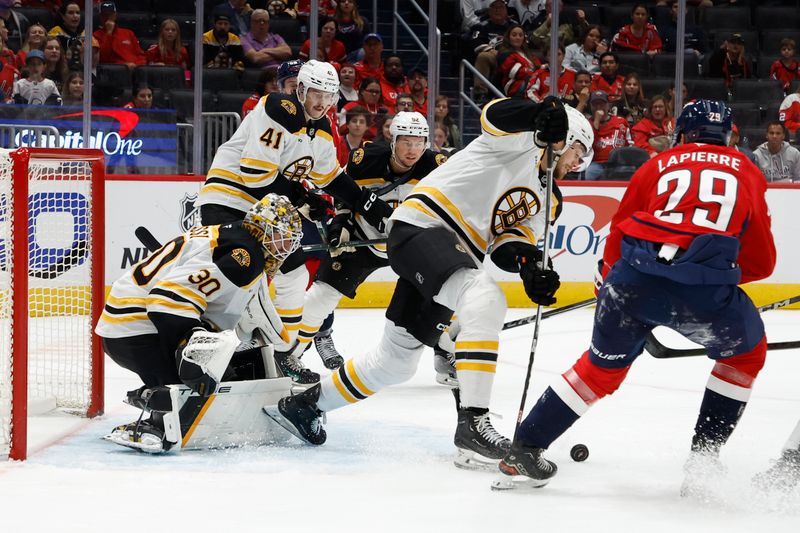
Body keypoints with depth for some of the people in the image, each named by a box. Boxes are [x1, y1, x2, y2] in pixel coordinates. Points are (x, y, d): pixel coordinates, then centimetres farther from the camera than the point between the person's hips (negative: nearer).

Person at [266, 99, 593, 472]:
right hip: (421, 226, -10)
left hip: (449, 255, 10)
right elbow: (496, 116, -19)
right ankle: (472, 423, -38)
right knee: (485, 300, -32)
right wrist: (542, 115, -37)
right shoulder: (523, 140, 3)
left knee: (397, 360, 16)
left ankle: (304, 405, 34)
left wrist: (531, 267, -10)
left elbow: (508, 243, 11)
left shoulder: (545, 199, 25)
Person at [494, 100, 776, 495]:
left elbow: (618, 236, 26)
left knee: (604, 364, 25)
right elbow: (761, 261, 22)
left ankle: (525, 447, 24)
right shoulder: (747, 172, 24)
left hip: (634, 276, 2)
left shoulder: (658, 165, 25)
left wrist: (609, 282, 43)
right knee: (746, 353, 27)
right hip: (708, 282, -2)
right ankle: (703, 459, 18)